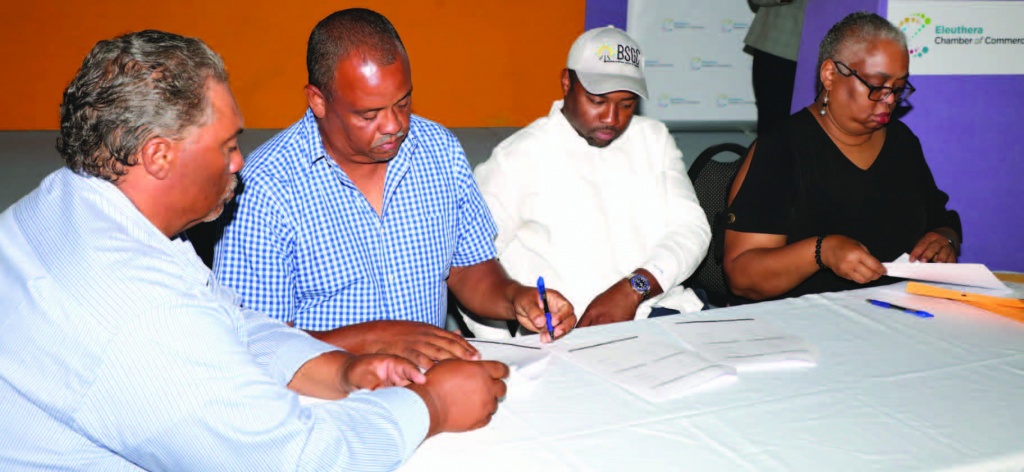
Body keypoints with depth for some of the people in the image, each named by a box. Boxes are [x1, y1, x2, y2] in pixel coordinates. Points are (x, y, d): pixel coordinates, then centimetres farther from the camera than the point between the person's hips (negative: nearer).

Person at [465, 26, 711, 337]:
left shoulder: (654, 139, 17)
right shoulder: (519, 156, 2)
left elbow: (691, 228, 7)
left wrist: (634, 288, -11)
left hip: (665, 310, 5)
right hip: (573, 331, -5)